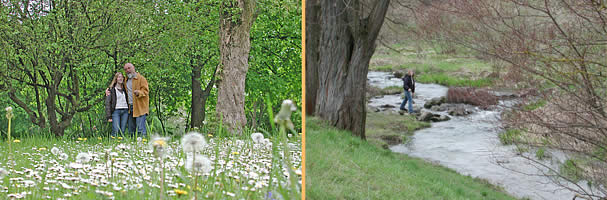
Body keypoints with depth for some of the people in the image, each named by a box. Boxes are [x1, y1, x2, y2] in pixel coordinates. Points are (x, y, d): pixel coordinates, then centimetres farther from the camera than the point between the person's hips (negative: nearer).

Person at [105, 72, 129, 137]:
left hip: (125, 111, 4)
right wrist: (109, 116, -9)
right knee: (115, 131, -14)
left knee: (122, 131, 0)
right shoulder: (111, 89, 3)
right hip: (116, 111, -4)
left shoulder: (125, 89, 17)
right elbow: (107, 103, -1)